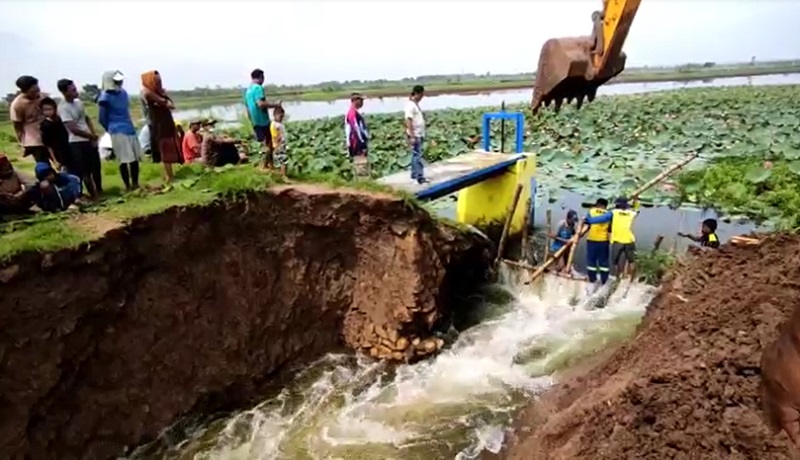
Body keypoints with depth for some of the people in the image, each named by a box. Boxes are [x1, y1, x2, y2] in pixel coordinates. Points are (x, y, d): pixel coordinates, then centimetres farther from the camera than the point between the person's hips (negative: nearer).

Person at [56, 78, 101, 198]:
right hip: (76, 143, -8)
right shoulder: (63, 107, -15)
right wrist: (92, 136, -8)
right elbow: (74, 129, -18)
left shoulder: (78, 102, 8)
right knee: (84, 171, 0)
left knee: (96, 167, 17)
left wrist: (94, 134, 0)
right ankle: (93, 194, 7)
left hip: (89, 140, 8)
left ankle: (99, 190, 32)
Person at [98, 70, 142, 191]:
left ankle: (135, 184, 21)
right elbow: (102, 119, -4)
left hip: (130, 129, 7)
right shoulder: (106, 97, -10)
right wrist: (112, 130, 7)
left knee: (135, 158, 9)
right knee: (125, 160, -5)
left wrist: (129, 126, 17)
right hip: (118, 132, -7)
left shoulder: (123, 93, 11)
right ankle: (128, 186, 5)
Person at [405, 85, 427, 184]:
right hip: (414, 135, -10)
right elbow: (408, 121, -20)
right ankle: (420, 178, -10)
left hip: (419, 134, 10)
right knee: (417, 156, -10)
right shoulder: (410, 105, -14)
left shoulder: (416, 104, 15)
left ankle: (414, 175, 22)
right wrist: (412, 136, -24)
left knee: (416, 155, 14)